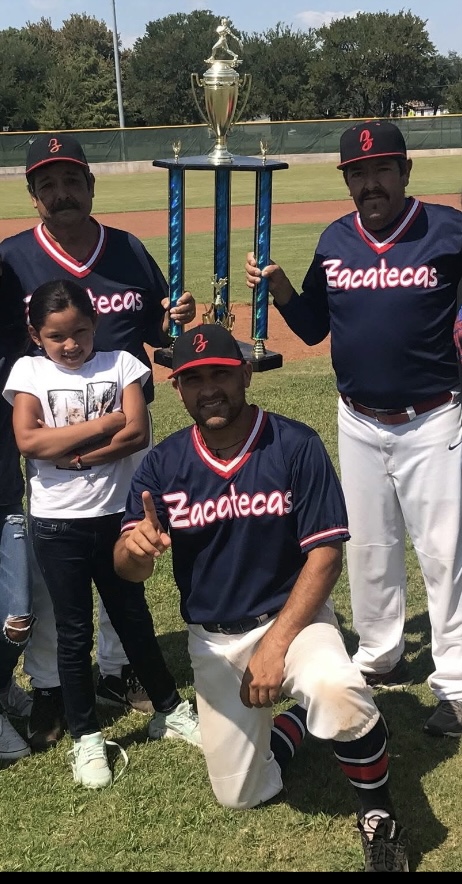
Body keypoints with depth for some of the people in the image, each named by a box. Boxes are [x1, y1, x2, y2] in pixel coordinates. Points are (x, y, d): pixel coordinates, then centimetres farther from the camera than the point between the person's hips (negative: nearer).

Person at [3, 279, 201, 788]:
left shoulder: (120, 364, -1)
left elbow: (138, 434, -13)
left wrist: (69, 452, -17)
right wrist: (104, 424, -15)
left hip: (115, 515, 1)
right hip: (57, 523, -1)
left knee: (134, 618, 15)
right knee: (74, 632, 9)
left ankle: (170, 710, 33)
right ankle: (85, 737, 23)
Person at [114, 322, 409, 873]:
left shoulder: (296, 446, -14)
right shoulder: (161, 465, -7)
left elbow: (325, 554, -15)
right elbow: (130, 570, -13)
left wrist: (276, 644, -24)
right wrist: (136, 546, -38)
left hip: (292, 615, -3)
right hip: (211, 639, 3)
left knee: (339, 692, -36)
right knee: (239, 795, 6)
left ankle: (378, 817, -8)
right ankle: (289, 723, 37)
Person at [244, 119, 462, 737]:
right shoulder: (335, 241, 2)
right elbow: (312, 328, 8)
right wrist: (279, 286, -8)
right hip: (359, 424, 5)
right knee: (368, 548, 17)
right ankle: (381, 658, 35)